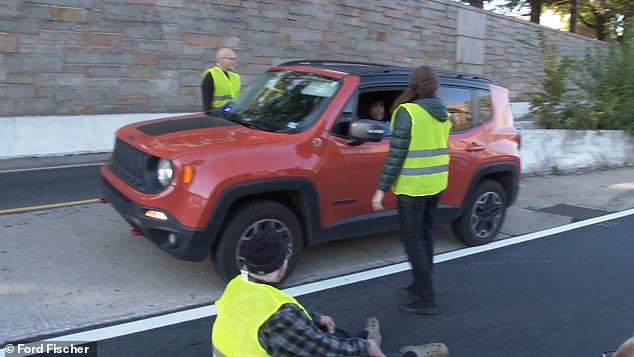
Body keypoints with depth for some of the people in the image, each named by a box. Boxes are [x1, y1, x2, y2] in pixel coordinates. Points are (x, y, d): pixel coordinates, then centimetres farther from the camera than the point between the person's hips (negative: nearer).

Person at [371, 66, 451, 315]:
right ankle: (420, 287, 29)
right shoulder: (443, 113, 8)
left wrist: (382, 189, -13)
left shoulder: (407, 112, -15)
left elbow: (396, 154, -17)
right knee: (424, 236, 18)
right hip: (437, 183, 8)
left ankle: (426, 299, 3)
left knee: (412, 239, 0)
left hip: (413, 186, -8)